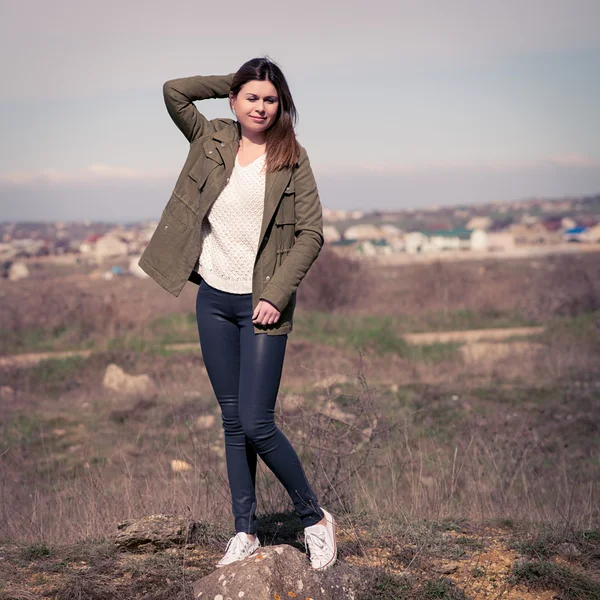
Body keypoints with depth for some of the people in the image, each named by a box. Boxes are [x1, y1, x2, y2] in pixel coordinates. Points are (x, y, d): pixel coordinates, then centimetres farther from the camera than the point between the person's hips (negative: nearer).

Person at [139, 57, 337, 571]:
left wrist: (276, 296, -14)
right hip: (214, 299, 4)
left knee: (256, 423, -9)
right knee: (232, 421, 8)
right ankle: (246, 532, 17)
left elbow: (311, 234, -7)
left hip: (261, 304, -4)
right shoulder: (212, 141, 7)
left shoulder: (291, 159, -3)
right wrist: (233, 82, 4)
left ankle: (315, 518, 9)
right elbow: (173, 91, 1)